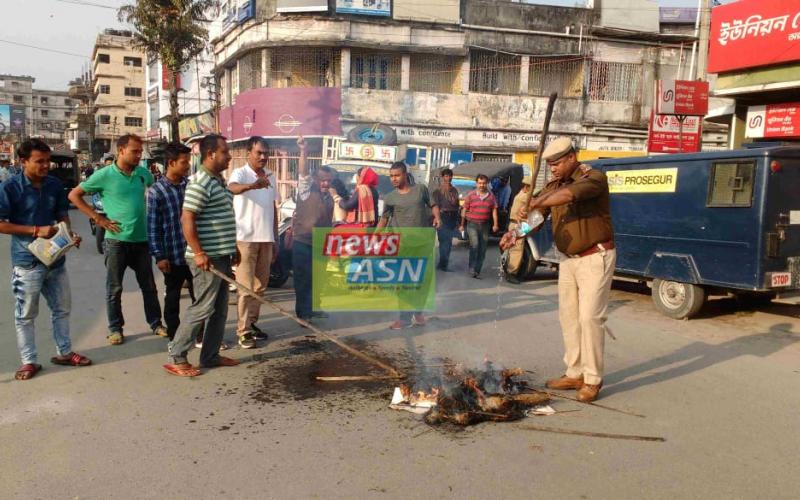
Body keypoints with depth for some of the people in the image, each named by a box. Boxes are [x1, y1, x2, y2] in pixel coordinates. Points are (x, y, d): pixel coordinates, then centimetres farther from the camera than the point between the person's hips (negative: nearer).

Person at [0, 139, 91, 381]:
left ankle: (64, 352, 29)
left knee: (62, 308, 15)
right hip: (27, 261, -5)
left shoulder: (55, 184, 3)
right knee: (26, 315, 7)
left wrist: (71, 234, -6)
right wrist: (36, 230, -20)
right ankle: (29, 361, 18)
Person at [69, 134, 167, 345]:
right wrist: (98, 218, -8)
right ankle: (115, 328, 19)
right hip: (116, 240, -3)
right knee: (114, 288, 6)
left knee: (149, 286, 11)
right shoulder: (104, 175, -8)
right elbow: (74, 195, -2)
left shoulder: (143, 173, 3)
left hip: (141, 239, 3)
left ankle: (156, 323, 24)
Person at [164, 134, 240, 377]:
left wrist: (233, 247, 22)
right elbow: (187, 219, -20)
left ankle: (210, 355, 22)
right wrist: (198, 253, -24)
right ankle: (176, 358, 4)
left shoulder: (219, 181, 16)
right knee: (202, 308, -6)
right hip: (208, 258, -10)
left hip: (222, 256, 10)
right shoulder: (200, 183, -15)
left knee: (220, 309, 13)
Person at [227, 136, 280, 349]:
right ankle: (243, 331, 2)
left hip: (266, 239, 6)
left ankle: (252, 323, 24)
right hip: (245, 238, -6)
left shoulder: (270, 176, 11)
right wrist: (253, 185, -55)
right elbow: (233, 187, -33)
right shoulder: (239, 173, -8)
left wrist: (275, 240, 14)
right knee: (246, 287, -4)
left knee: (260, 285, 12)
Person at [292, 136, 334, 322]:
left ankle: (311, 309, 30)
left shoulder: (329, 198, 13)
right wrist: (303, 151, -38)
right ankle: (302, 312, 6)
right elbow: (303, 172, -23)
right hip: (302, 242, -6)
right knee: (303, 278, -2)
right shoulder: (307, 190, -5)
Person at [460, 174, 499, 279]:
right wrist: (462, 224, 2)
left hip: (485, 225, 3)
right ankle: (472, 267, -14)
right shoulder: (470, 195, 0)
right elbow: (465, 210, 3)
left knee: (482, 250, 4)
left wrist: (495, 224, -2)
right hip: (472, 224, -3)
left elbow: (494, 210, 7)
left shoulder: (491, 196, 8)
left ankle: (477, 271, 12)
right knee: (474, 244, -22)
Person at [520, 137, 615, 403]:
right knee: (568, 316, 9)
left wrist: (534, 204, -38)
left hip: (595, 258, -7)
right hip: (568, 260, 7)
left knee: (590, 317, -8)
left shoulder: (594, 178, -12)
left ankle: (592, 379, 3)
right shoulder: (553, 186, 9)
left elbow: (570, 194, -33)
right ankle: (574, 373, 20)